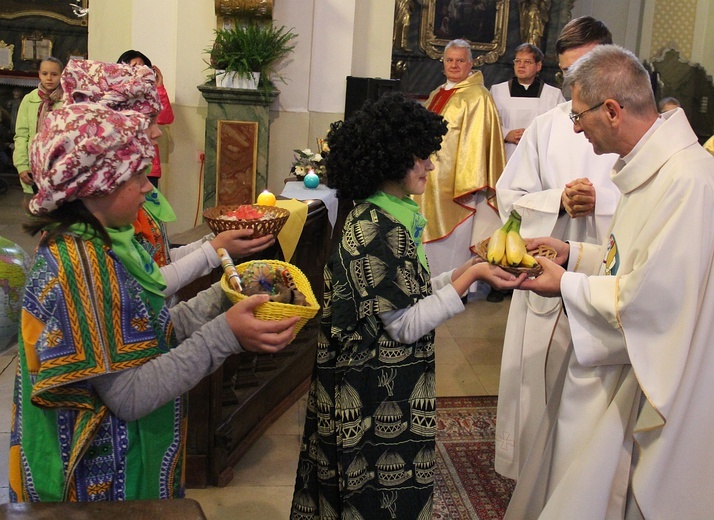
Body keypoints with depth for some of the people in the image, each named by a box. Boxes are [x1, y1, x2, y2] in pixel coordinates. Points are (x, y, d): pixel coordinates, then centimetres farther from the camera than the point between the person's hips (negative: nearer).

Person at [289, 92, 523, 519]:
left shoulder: (394, 216, 6)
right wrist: (469, 277, -18)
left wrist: (468, 270, 1)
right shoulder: (378, 231, -23)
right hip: (377, 399, -9)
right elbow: (406, 325, -20)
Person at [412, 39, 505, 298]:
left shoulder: (477, 97, -11)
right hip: (430, 178, 8)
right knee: (431, 236, 13)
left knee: (453, 239, 0)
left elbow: (476, 142, -16)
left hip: (456, 180, -8)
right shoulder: (437, 95, 14)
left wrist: (467, 184, -21)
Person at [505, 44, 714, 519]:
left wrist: (568, 286, -15)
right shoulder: (651, 166, 5)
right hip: (612, 366, 9)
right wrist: (575, 253, 6)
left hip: (641, 387, -9)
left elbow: (651, 299, -28)